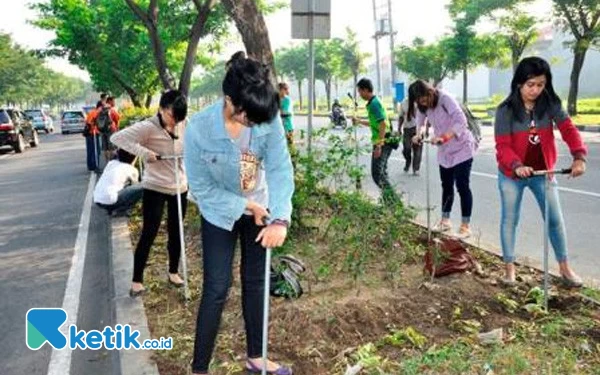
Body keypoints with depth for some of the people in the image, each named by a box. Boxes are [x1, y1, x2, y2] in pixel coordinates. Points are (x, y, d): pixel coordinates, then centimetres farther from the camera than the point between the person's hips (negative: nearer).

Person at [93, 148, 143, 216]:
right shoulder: (132, 170, 3)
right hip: (109, 201, -8)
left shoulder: (111, 163, 17)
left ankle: (112, 208, 15)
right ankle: (119, 210, 0)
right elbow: (134, 185, 21)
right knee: (141, 188, -2)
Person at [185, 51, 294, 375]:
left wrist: (280, 219, -34)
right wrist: (244, 205, -20)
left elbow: (280, 169, -23)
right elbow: (201, 187, -20)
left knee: (255, 282, 13)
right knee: (217, 288, -4)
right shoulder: (199, 128, -28)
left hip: (259, 209, 3)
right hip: (220, 213, -3)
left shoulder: (269, 118, -23)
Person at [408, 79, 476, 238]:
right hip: (444, 151, 7)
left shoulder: (445, 98, -24)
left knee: (462, 186, -4)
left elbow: (461, 121, -31)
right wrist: (419, 134, -16)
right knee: (446, 186, 13)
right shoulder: (424, 106, -2)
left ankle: (465, 225, 5)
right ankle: (445, 221, 24)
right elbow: (421, 118, 6)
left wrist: (444, 137, -42)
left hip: (461, 148, -7)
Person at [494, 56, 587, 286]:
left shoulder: (550, 104, -7)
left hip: (542, 172, 3)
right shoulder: (506, 110, -16)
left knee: (555, 219, 8)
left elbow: (568, 129, -15)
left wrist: (579, 157, -32)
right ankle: (509, 267, 22)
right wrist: (517, 166, -39)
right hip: (511, 175, -3)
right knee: (510, 220, 8)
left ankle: (564, 267, 23)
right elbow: (503, 145, -20)